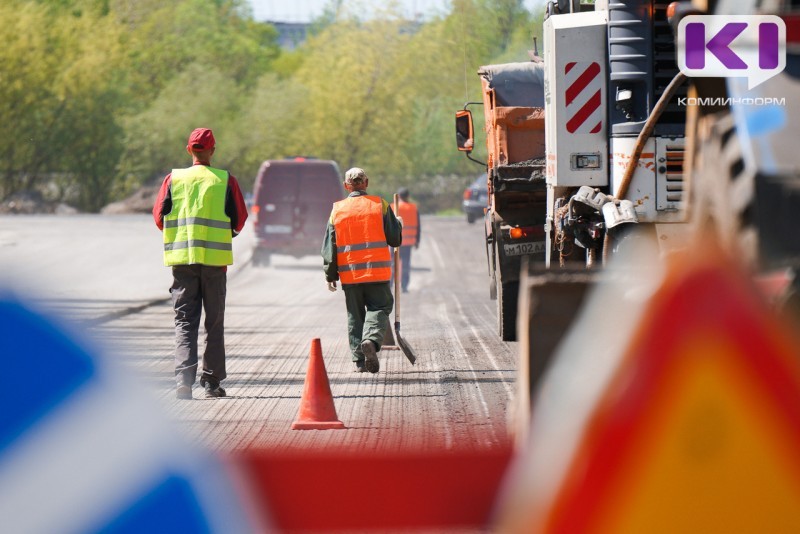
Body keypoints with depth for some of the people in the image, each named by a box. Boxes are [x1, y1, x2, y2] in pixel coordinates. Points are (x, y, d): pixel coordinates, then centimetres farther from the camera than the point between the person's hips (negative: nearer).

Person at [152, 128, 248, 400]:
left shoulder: (174, 179, 0)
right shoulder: (225, 181, -2)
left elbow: (159, 216, 2)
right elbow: (239, 219, 1)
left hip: (181, 258, 1)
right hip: (215, 259, -1)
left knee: (184, 321, 4)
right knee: (214, 323, 10)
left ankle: (184, 378, -14)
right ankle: (212, 382, 11)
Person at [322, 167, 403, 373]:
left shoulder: (337, 210, 3)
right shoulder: (380, 205, -2)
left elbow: (329, 246, 4)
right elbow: (395, 239, 0)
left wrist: (330, 274, 11)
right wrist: (398, 224, 22)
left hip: (349, 273, 2)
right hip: (377, 271, -2)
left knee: (355, 316, 10)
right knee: (379, 308, 4)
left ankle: (360, 360, 6)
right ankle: (371, 340, -24)